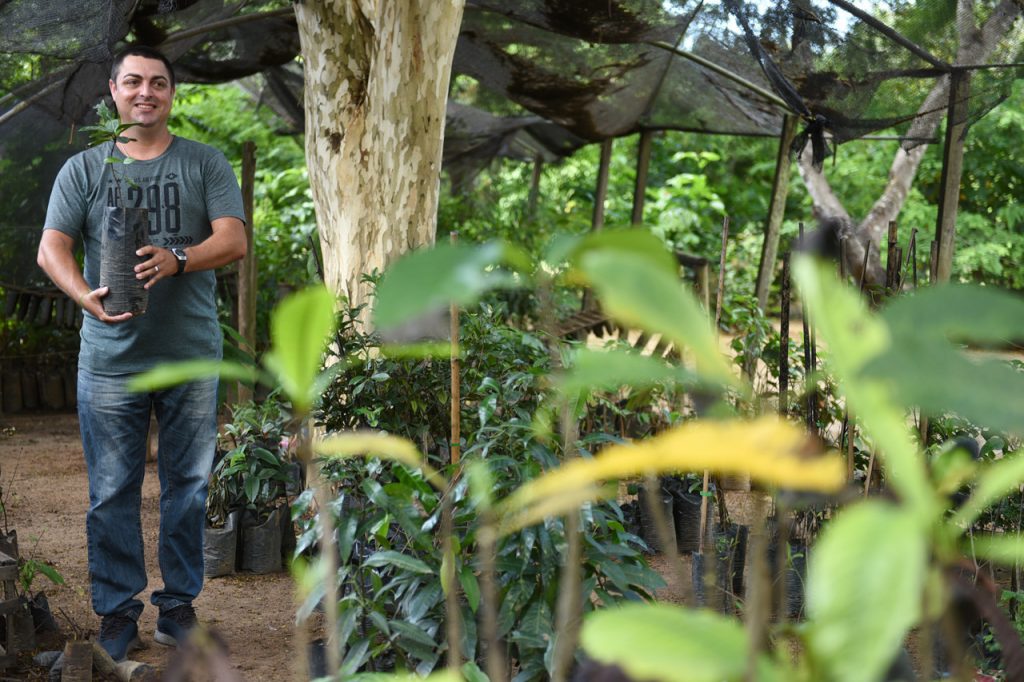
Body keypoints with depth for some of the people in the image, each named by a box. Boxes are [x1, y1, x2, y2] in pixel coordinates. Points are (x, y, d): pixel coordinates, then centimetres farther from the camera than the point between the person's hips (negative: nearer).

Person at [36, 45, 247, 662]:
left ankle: (179, 604, 19)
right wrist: (85, 294, -21)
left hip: (192, 356, 0)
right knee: (112, 492, 2)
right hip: (110, 358, 0)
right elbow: (52, 248, 0)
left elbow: (234, 240, -3)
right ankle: (118, 612, 13)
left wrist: (177, 260, -22)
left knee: (188, 485, 6)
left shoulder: (206, 164, 7)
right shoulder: (83, 169, 8)